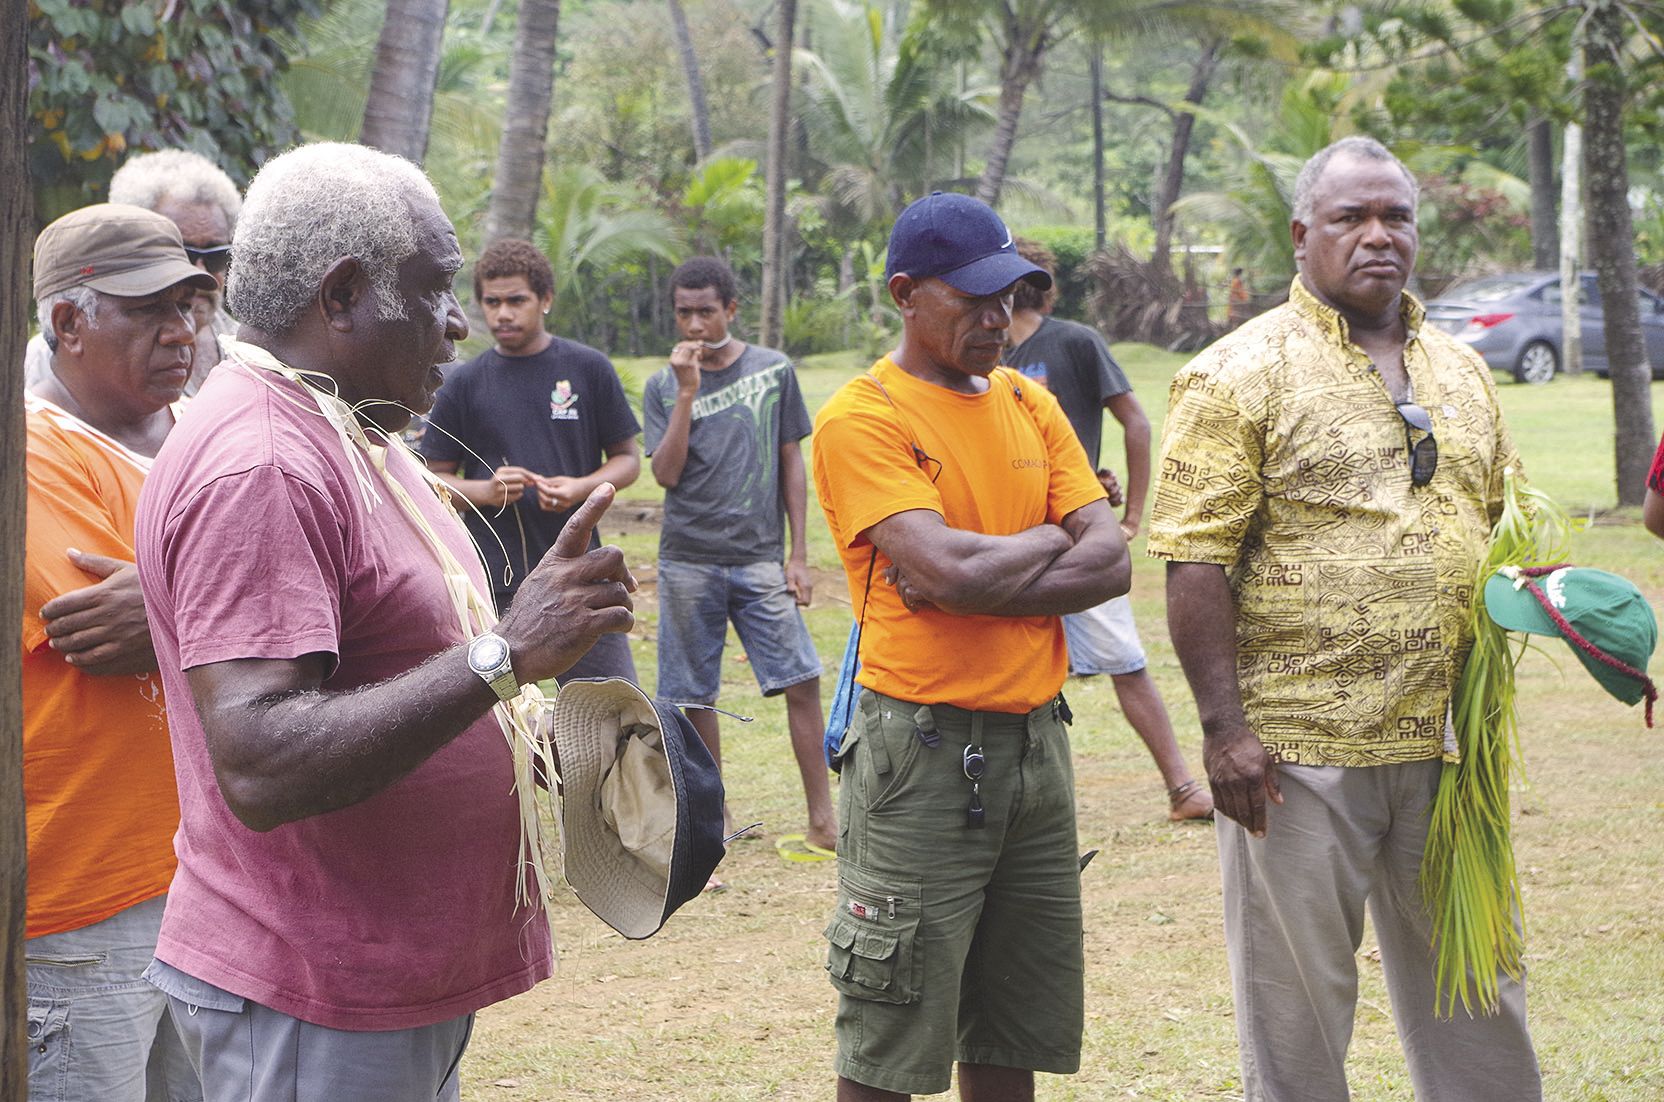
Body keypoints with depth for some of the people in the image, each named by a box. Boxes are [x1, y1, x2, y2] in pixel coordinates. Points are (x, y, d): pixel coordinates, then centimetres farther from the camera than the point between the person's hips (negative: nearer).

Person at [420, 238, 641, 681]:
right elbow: (435, 477, 9)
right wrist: (486, 491, -12)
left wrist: (582, 487, -12)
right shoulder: (463, 384, 4)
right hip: (494, 584, 0)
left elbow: (627, 459, 9)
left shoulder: (589, 369, 4)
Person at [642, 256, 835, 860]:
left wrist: (798, 554, 4)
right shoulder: (663, 386, 5)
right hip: (689, 560, 0)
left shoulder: (774, 370, 6)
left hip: (760, 557, 0)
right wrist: (687, 391, -13)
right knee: (694, 696, 4)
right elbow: (666, 472, -6)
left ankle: (822, 821, 0)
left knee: (801, 681, -7)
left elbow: (792, 464, 8)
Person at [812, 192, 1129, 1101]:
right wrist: (1049, 539, -2)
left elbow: (1110, 565, 2)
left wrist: (983, 577, -12)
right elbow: (949, 568, -21)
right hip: (922, 748, -6)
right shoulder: (863, 418, -9)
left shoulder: (1030, 404, 12)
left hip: (1035, 742, 6)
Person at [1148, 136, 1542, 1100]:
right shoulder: (1240, 374, -6)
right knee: (1297, 997, 4)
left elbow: (1504, 529, 22)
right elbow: (1197, 561, -11)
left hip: (1447, 745, 6)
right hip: (1298, 746, -5)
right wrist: (1224, 724, -17)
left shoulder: (1461, 373, 14)